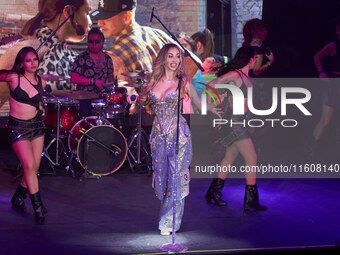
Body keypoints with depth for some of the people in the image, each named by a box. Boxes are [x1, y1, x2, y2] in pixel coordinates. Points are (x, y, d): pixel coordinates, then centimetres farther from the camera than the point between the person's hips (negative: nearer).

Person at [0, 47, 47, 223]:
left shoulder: (41, 82, 2)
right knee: (29, 165, -15)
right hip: (17, 127, -5)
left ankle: (18, 199, 28)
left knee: (35, 167, 5)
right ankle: (38, 207, -7)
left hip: (37, 124, 5)